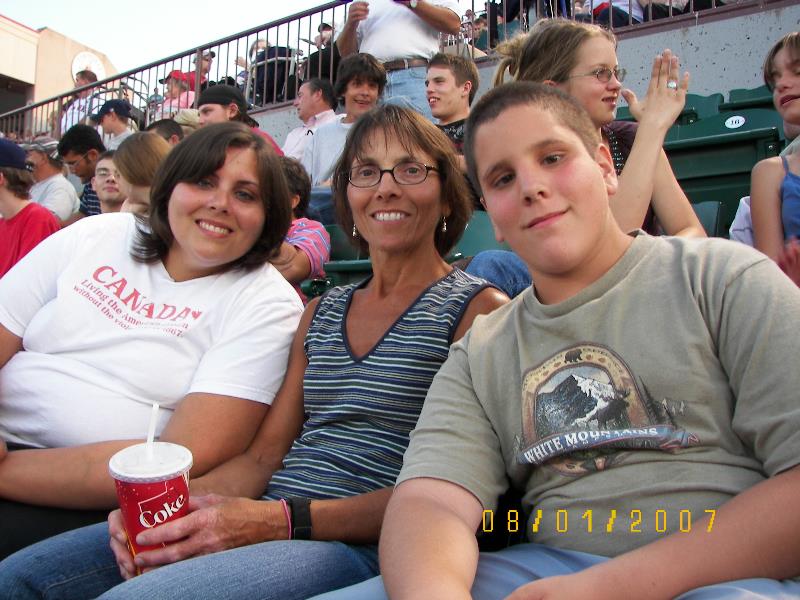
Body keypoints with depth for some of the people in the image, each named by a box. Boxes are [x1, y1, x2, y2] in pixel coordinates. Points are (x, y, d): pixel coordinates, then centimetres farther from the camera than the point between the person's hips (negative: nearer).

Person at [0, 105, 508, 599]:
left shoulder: (478, 308, -3)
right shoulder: (320, 314, 17)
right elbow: (265, 455, 12)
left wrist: (285, 520, -18)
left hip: (361, 545, -5)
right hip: (265, 520, 6)